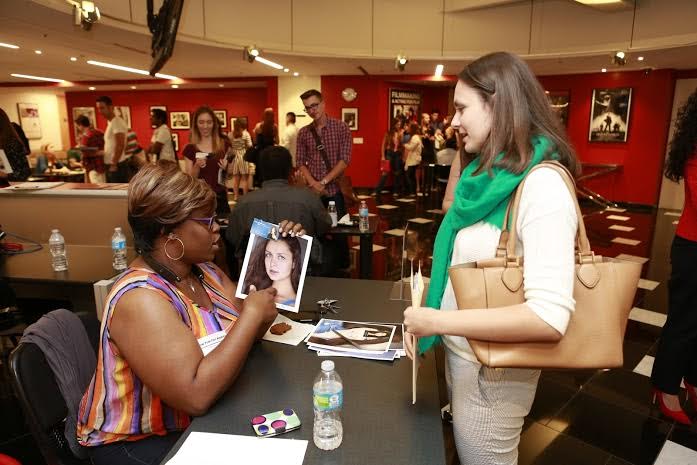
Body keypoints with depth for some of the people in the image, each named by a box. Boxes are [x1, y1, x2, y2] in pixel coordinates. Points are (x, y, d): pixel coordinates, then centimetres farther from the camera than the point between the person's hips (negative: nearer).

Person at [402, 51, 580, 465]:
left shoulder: (542, 185, -24)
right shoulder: (491, 173, 3)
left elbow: (550, 317, -31)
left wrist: (438, 320, -26)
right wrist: (424, 320, 2)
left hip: (492, 370, -8)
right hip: (463, 352, 8)